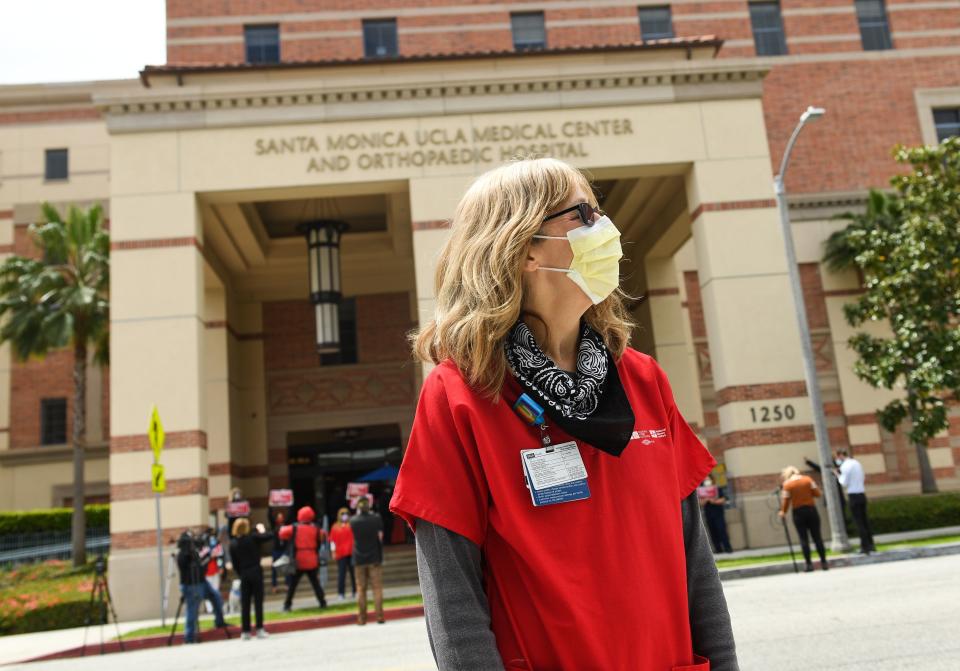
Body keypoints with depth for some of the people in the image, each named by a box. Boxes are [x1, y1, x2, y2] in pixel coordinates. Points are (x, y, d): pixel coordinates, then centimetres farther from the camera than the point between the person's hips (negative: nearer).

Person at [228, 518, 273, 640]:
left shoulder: (233, 544, 3)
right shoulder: (252, 538, -8)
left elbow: (235, 564, 5)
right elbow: (270, 536, -8)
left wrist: (240, 575, 15)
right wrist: (262, 529, 9)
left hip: (243, 575, 3)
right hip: (256, 572, -3)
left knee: (244, 603, 7)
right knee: (258, 601, 2)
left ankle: (245, 631, 8)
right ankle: (259, 629, 1)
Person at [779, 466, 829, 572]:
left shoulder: (787, 485, -5)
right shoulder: (808, 479, -2)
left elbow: (786, 500, -5)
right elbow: (817, 493, -2)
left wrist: (783, 512, 11)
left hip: (798, 512, -1)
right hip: (811, 510, 2)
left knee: (804, 539, 3)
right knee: (817, 537, 6)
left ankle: (809, 564, 1)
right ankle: (824, 562, 8)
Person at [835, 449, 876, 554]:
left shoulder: (845, 466, -13)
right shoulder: (856, 462, 11)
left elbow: (844, 483, -13)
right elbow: (863, 478, 19)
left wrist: (838, 475, 2)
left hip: (854, 496, -7)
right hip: (862, 494, 7)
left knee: (858, 522, -1)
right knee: (865, 520, 15)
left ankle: (865, 546, 0)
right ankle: (871, 544, 19)